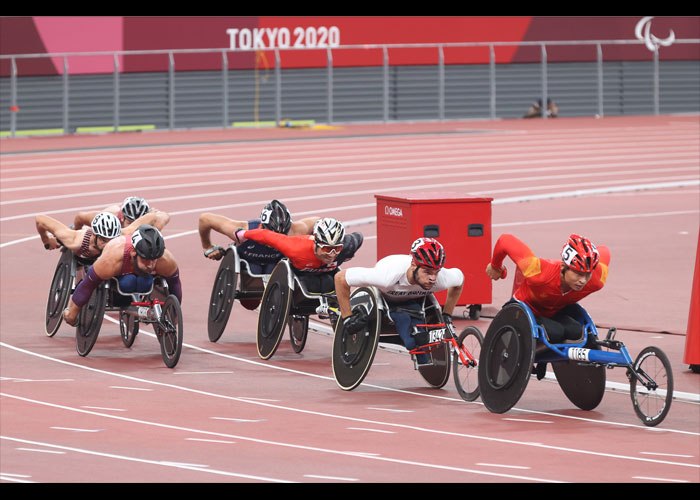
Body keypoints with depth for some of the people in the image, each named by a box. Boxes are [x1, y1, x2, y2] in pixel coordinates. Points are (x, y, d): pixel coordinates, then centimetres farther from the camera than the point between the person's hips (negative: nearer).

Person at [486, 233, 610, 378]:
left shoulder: (597, 280, -29)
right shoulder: (540, 273, -41)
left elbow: (604, 252, -7)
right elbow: (505, 241, -29)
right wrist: (495, 266, -6)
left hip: (556, 312, 5)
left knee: (575, 332, -28)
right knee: (554, 332, -34)